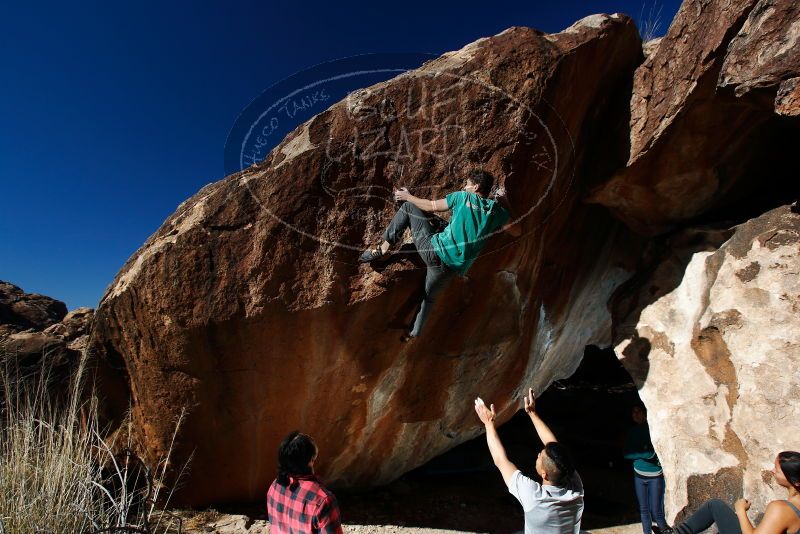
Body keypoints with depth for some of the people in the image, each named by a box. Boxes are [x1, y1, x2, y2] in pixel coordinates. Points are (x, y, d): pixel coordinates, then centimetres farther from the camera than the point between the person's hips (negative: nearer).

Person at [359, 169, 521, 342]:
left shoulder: (463, 197, 1)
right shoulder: (497, 210, 8)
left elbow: (431, 206, 5)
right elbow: (517, 231, 19)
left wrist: (407, 196, 19)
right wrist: (504, 202, 25)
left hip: (435, 250, -4)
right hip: (453, 267, 4)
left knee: (408, 207, 12)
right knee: (429, 297, 31)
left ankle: (383, 248, 7)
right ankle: (414, 333, 35)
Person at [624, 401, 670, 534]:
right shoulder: (632, 431, 3)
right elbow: (626, 453, 1)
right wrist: (644, 454, -15)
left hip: (655, 475, -4)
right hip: (639, 475, 4)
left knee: (656, 511, -2)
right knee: (644, 509, 10)